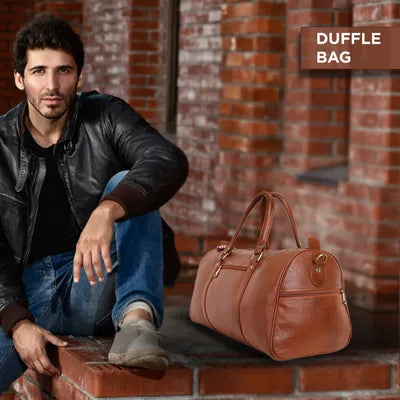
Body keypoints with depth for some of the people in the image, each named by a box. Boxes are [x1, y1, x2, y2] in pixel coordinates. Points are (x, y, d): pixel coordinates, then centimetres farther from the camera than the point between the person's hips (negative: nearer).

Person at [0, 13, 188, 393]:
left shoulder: (105, 117, -1)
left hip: (97, 289, 1)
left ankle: (136, 317, -36)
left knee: (127, 185, -25)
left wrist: (106, 211, -39)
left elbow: (170, 161, -22)